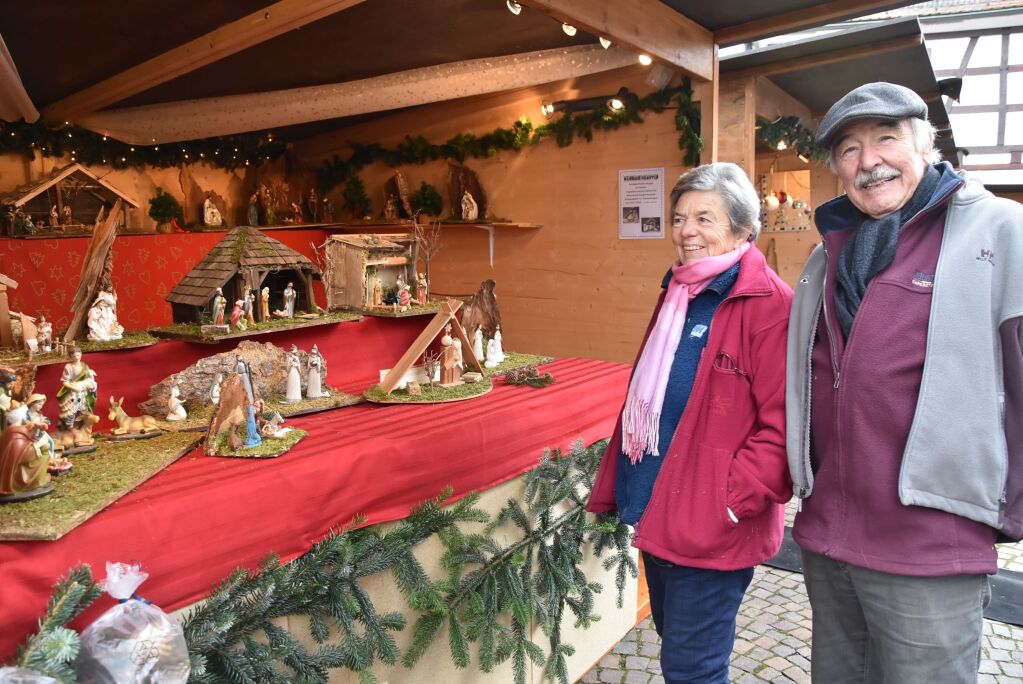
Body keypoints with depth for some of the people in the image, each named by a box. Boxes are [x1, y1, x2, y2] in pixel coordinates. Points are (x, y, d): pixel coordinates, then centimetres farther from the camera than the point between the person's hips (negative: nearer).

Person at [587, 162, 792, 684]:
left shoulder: (768, 303, -15)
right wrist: (614, 489, 16)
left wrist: (731, 500, -20)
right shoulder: (677, 294, 11)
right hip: (657, 512, 8)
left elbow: (782, 423, -19)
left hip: (713, 528, -8)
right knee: (676, 642, 23)